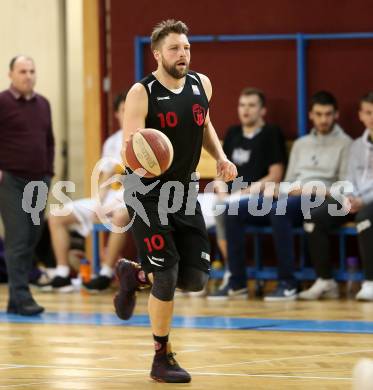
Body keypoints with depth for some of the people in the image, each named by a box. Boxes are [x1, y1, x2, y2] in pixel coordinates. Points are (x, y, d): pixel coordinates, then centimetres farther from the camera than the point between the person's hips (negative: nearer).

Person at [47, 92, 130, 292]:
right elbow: (106, 178, 12)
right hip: (111, 197, 7)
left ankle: (106, 275, -34)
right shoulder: (112, 142, 14)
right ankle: (62, 276, -9)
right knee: (57, 217, -2)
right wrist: (99, 204, -4)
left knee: (120, 216, -43)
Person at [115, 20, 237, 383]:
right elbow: (129, 149, -21)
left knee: (195, 279, 1)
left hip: (185, 191, 6)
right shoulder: (142, 94, -17)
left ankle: (133, 274, 31)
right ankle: (161, 359, 6)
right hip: (148, 194, -6)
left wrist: (221, 157, 6)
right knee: (167, 278, -11)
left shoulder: (201, 85, 0)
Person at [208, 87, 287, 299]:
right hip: (233, 199, 6)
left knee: (231, 210, -36)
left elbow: (275, 176, -6)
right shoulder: (233, 134, 20)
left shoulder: (271, 134, 2)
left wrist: (251, 190, -17)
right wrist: (221, 188, -1)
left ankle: (237, 282, -31)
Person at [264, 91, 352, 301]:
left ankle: (288, 284, -38)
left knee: (279, 209, -40)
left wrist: (320, 191, -14)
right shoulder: (301, 144, 30)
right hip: (292, 198, 6)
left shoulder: (344, 143, 11)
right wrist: (281, 189, 4)